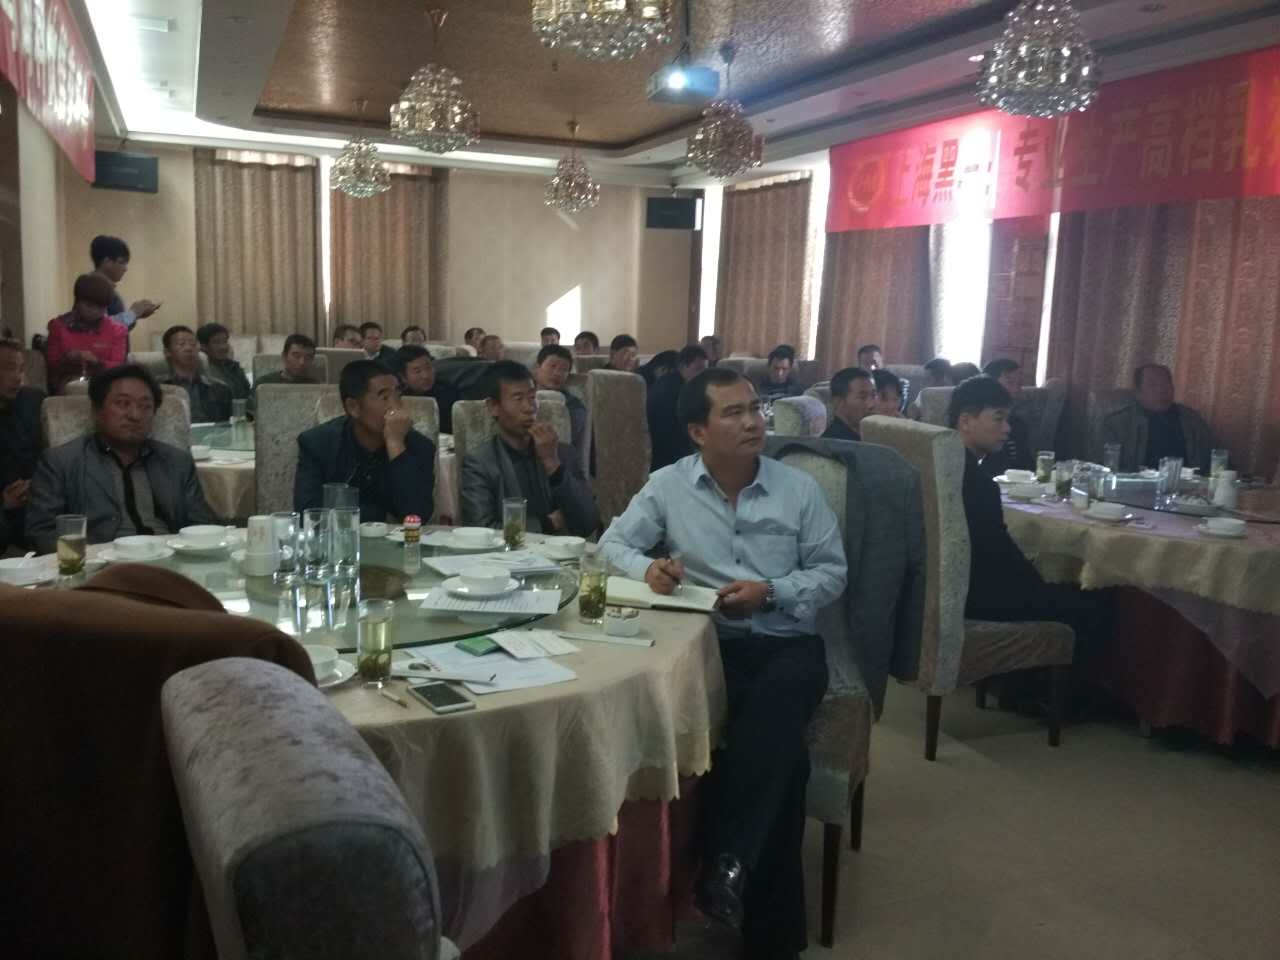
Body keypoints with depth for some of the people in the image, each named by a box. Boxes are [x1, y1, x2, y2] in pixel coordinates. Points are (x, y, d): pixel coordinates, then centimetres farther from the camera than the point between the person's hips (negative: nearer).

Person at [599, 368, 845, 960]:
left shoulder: (799, 488, 6)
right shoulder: (668, 485, 5)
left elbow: (833, 572, 7)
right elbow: (614, 543, 9)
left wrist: (772, 592, -11)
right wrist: (647, 567, -14)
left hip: (786, 641, 1)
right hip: (705, 639, 0)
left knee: (772, 716, -36)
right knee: (780, 749, -29)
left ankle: (730, 864, -29)